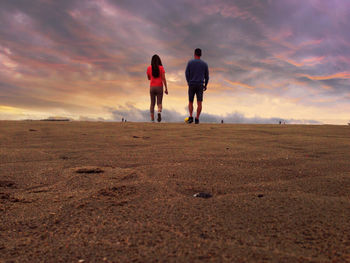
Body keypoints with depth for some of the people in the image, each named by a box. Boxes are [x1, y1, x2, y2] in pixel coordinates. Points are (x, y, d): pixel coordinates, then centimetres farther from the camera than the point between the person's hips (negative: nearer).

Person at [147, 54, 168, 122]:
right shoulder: (161, 68, -4)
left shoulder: (149, 68, 1)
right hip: (159, 87, -1)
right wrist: (166, 89, -5)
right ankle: (159, 112, -26)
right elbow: (164, 79, -8)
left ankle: (152, 118, 8)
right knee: (159, 103, 6)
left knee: (152, 103, 13)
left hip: (152, 87, 1)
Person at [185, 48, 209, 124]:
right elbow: (207, 76, 5)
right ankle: (197, 119, -5)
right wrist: (205, 85, 18)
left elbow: (187, 73, -2)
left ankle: (190, 117, -4)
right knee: (199, 103, 2)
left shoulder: (190, 62, 0)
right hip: (200, 85, 0)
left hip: (191, 85, 0)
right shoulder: (204, 64, 4)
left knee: (190, 102, 11)